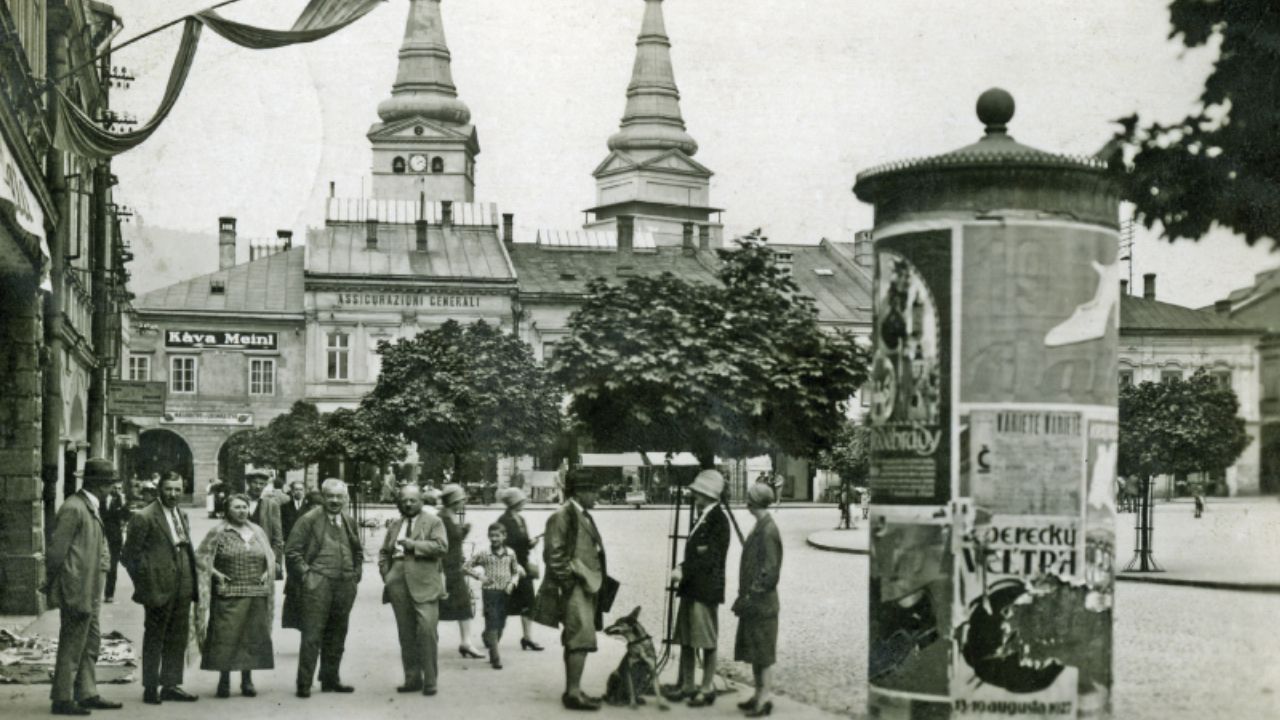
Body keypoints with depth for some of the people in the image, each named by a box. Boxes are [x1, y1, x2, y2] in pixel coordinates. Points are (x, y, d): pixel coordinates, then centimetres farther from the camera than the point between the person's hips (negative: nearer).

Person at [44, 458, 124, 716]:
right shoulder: (73, 508, -16)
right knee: (71, 646, -3)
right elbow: (56, 550, -18)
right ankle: (62, 699, 4)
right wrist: (53, 586, -13)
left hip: (89, 593, 10)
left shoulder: (91, 508, 15)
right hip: (76, 591, -10)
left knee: (90, 644, 14)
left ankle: (87, 694, 21)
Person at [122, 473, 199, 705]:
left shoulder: (182, 515, 13)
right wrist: (144, 585, -10)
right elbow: (130, 555, -9)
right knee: (154, 639, 3)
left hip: (182, 587, 7)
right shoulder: (144, 518, -10)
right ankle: (151, 688, 11)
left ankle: (171, 685, 21)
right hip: (159, 588, -7)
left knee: (178, 638, 12)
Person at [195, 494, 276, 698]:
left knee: (253, 637, 4)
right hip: (229, 594, -4)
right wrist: (215, 574, -12)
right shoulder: (218, 533, -1)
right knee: (226, 637, -6)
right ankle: (224, 680, 2)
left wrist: (267, 573, 6)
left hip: (257, 594, 4)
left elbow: (270, 557, 23)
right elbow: (200, 557, -2)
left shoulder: (258, 532, 13)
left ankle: (247, 680, 13)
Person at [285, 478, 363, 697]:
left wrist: (356, 574, 14)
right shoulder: (309, 520, -3)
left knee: (337, 636, 11)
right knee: (312, 636, -7)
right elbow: (292, 551, -4)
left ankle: (331, 679, 21)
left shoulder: (350, 523, 14)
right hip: (318, 584, -5)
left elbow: (358, 551, 26)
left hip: (345, 586, 5)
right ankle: (304, 684, -3)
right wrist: (306, 574, -10)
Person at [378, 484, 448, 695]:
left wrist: (414, 545, -13)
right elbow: (384, 553, 22)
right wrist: (387, 574, 7)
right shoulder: (394, 525, 19)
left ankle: (430, 680, -5)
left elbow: (441, 546, -10)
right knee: (406, 636, 7)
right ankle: (412, 679, 14)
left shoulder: (433, 522, 3)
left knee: (427, 632, -11)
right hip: (399, 588, 5)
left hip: (424, 587, -5)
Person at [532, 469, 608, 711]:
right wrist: (568, 581, -17)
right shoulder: (562, 516, -12)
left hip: (587, 586, 10)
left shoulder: (584, 516, 17)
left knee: (574, 641, 12)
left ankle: (572, 690, 18)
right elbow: (553, 555, -15)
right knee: (582, 639, -13)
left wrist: (596, 581, 18)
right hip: (574, 587, -10)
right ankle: (574, 692, -12)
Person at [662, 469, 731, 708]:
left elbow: (711, 558, -19)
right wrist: (682, 570, 5)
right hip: (691, 587, 9)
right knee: (685, 639, 13)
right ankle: (685, 685, 21)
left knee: (707, 641, 0)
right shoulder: (703, 518, 15)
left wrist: (684, 570, -19)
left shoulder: (718, 519, -13)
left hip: (706, 589, -9)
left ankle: (707, 688, 7)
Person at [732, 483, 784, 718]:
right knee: (752, 651, 14)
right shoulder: (759, 527, 11)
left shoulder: (768, 530, -17)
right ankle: (759, 694, 21)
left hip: (762, 601, -9)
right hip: (753, 601, 9)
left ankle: (764, 698, 1)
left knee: (763, 653, -4)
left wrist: (752, 595, -18)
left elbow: (770, 570, -20)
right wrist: (744, 595, 17)